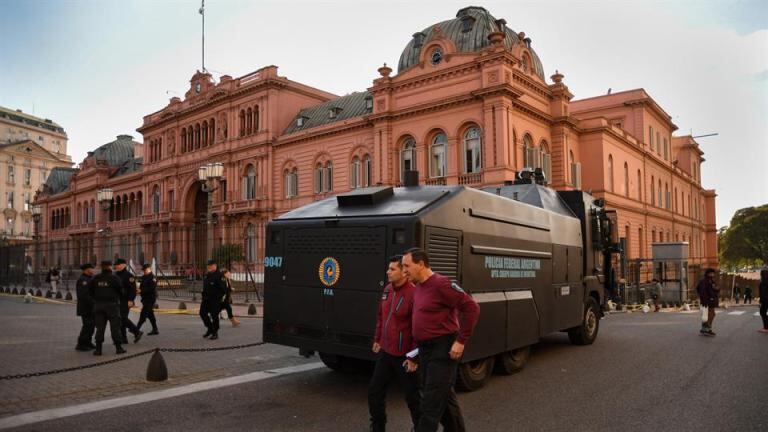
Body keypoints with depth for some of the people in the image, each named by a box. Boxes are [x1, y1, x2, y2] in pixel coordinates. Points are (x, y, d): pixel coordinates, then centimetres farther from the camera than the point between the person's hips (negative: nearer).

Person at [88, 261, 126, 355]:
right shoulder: (114, 278, -9)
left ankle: (98, 348, 8)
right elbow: (120, 290, -7)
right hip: (112, 304, -4)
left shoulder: (95, 278, 3)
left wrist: (95, 299, 15)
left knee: (100, 327, 8)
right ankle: (118, 347, 5)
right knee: (115, 326, 2)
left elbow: (90, 290, 5)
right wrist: (118, 298, 12)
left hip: (98, 305, 4)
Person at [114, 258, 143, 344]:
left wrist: (130, 300, -22)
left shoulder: (128, 275, -10)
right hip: (117, 301, 9)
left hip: (125, 301, -8)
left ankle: (137, 332, 0)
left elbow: (133, 289, -16)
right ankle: (123, 338, 13)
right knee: (120, 319, 8)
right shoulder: (115, 275, 15)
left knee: (123, 318, -12)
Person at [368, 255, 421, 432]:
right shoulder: (387, 289, 5)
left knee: (412, 397, 7)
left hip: (404, 356, -8)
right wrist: (377, 339, 21)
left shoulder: (413, 294, -21)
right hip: (386, 352, 8)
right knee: (374, 391, 13)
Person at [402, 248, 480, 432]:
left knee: (431, 403, -3)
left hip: (443, 350, -9)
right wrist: (417, 350, 16)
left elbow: (472, 308, -19)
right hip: (425, 350, 9)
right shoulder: (418, 288, 10)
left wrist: (461, 341, -18)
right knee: (445, 397, 20)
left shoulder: (441, 284, -18)